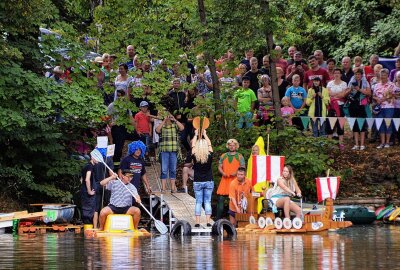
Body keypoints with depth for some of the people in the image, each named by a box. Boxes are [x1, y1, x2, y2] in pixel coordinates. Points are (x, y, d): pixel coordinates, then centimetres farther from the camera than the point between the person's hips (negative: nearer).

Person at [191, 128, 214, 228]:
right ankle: (208, 221, -1)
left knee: (198, 202, 3)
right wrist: (205, 134, 19)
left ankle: (197, 222, -2)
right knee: (207, 202, 5)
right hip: (209, 182, 0)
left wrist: (196, 135, 18)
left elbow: (193, 146, 5)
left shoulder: (195, 157, -11)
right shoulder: (209, 156, -10)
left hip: (197, 182, 0)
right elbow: (210, 145, 7)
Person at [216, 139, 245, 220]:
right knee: (220, 199, -4)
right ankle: (218, 220, -1)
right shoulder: (223, 156, 16)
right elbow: (219, 167, 14)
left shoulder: (239, 157, 9)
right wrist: (222, 173, -8)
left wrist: (236, 173, -15)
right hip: (225, 180, 2)